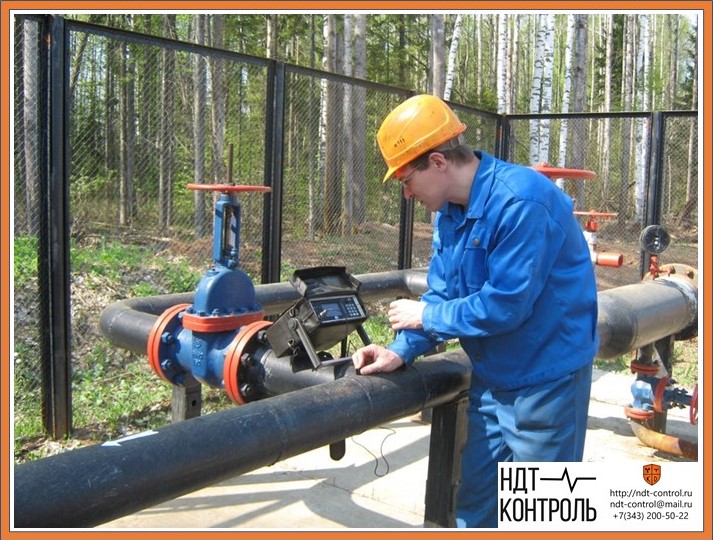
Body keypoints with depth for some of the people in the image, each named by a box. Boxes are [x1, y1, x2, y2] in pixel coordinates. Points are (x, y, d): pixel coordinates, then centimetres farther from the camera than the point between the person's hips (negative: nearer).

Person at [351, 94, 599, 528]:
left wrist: (426, 316, -15)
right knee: (474, 496, 19)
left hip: (547, 377, -8)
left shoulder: (521, 200, -26)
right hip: (493, 378, 8)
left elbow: (505, 304, -28)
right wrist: (401, 351, -9)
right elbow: (442, 294, 5)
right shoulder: (449, 211, 1)